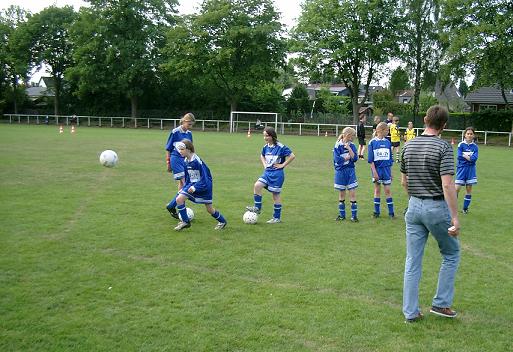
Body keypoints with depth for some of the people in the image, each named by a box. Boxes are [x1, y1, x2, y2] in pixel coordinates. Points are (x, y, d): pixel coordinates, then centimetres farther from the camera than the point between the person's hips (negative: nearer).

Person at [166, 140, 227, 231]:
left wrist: (195, 187, -28)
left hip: (204, 185, -7)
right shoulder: (185, 161, -1)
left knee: (209, 209, 4)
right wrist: (184, 188, 8)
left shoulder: (197, 161, -25)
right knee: (179, 199, -12)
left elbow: (205, 178, -23)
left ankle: (222, 221, 30)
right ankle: (185, 222, 2)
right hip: (192, 184, 7)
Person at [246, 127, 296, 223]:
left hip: (277, 173, -6)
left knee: (276, 195, 2)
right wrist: (264, 164, 10)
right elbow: (262, 156, 27)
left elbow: (292, 156, -16)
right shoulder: (266, 147, 6)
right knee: (257, 185, -15)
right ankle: (257, 208, -1)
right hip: (267, 172, 6)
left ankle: (277, 218, 13)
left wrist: (282, 165, -14)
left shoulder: (280, 147, -14)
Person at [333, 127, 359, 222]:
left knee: (352, 193, -1)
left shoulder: (352, 145, 1)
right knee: (341, 194, 9)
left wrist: (349, 148, -15)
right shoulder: (338, 145, -7)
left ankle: (354, 215, 6)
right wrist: (348, 157, -9)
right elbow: (337, 159, -17)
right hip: (340, 171, -2)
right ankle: (342, 215, 20)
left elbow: (355, 158, -10)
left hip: (350, 171, 2)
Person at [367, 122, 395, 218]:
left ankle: (391, 212, 7)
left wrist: (390, 172, 10)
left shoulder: (387, 142, 5)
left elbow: (390, 158, 11)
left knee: (388, 190, 2)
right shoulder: (372, 142, -5)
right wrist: (374, 172, -14)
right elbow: (371, 159, -7)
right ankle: (377, 211, 17)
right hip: (377, 168, -2)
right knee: (377, 190, 7)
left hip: (386, 168, 2)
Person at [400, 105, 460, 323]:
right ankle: (440, 303, 20)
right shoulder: (443, 147, -13)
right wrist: (455, 218, -17)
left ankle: (410, 312, 14)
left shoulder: (409, 146, 6)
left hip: (414, 207, 5)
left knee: (412, 262, 9)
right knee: (451, 254, 17)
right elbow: (447, 185, -19)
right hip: (437, 208, -5)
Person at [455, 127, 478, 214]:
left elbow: (475, 158, -9)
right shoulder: (461, 145, -3)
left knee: (469, 189, 5)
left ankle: (465, 208, 16)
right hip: (461, 168, -3)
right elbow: (459, 156, -13)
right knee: (457, 188, -8)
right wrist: (469, 157, -10)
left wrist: (464, 156, -13)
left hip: (471, 169, 3)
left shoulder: (475, 146, 4)